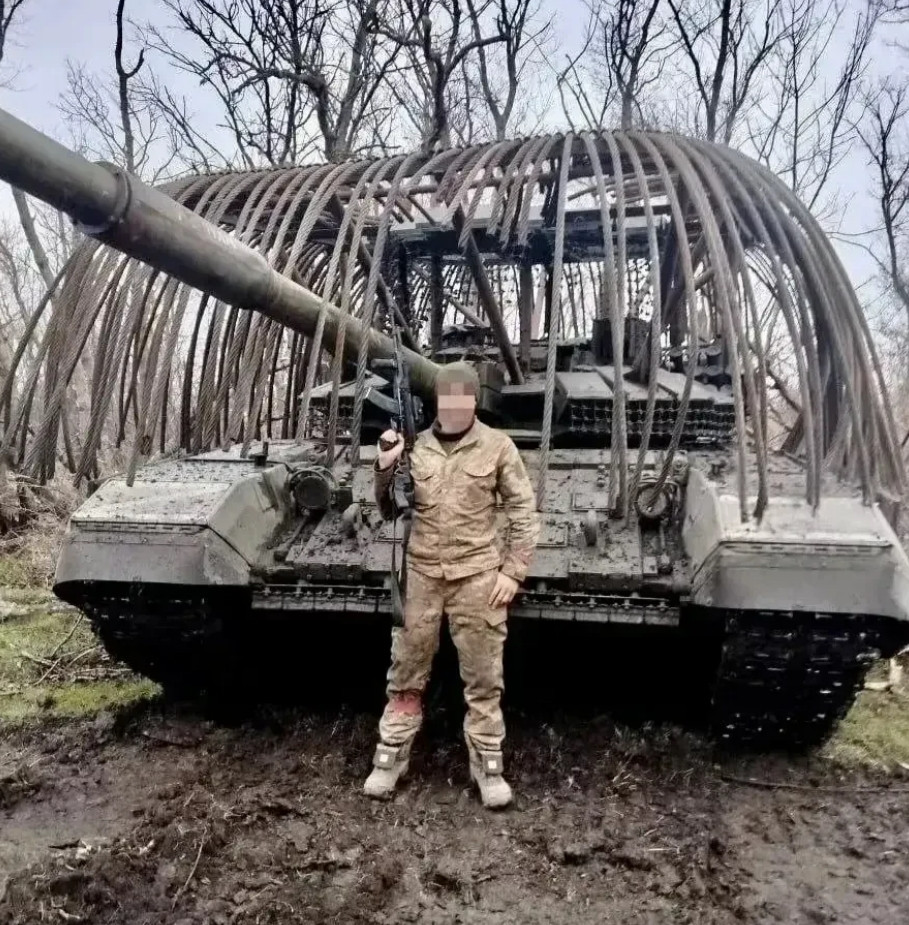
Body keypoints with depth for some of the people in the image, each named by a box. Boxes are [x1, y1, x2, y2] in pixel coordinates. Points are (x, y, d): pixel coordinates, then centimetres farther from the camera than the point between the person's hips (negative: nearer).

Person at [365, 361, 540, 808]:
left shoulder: (497, 446, -2)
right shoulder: (413, 446, 2)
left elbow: (524, 511, 1)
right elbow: (388, 510, 9)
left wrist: (512, 571, -4)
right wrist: (384, 467, -8)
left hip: (477, 575, -1)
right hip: (421, 573, 2)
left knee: (483, 679, 8)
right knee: (406, 673, 11)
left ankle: (487, 764, 24)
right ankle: (391, 757, 27)